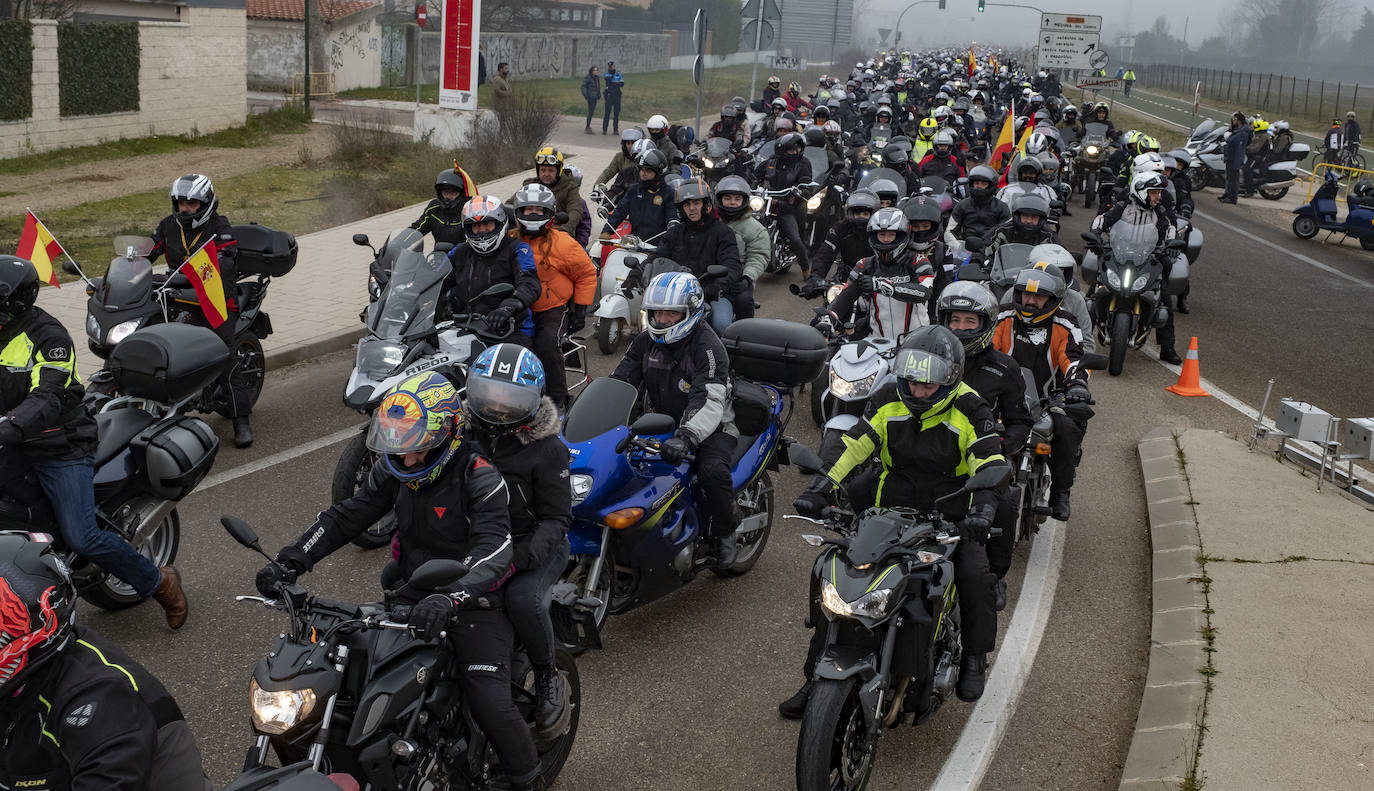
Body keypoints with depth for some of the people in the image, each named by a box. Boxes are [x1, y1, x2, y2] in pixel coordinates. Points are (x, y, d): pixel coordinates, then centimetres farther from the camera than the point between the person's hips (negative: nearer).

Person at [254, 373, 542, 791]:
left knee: (489, 702, -20)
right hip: (412, 593, 6)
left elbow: (494, 549, -32)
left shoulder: (478, 477, -20)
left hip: (473, 600, -6)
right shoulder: (394, 468, 1)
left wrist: (449, 599, -49)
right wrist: (290, 561, -12)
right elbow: (348, 514, 2)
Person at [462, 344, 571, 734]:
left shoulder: (547, 449, -9)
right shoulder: (465, 434, 5)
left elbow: (555, 519, -11)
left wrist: (519, 556, -28)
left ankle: (548, 676, -7)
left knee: (522, 598, -35)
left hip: (534, 544, -5)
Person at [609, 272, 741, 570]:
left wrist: (685, 436, -46)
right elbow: (621, 380, 4)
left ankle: (724, 533, -7)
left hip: (708, 427, -6)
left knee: (712, 472, -34)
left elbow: (710, 400, -30)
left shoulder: (707, 346, -18)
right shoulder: (647, 340, 4)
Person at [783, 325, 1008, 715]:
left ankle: (974, 661, 1)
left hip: (949, 518, -3)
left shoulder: (970, 411, -9)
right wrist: (819, 488, -18)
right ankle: (817, 677, 3)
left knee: (975, 577, -28)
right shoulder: (888, 401, 0)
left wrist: (981, 510, -36)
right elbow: (851, 445, -4)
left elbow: (990, 464, -18)